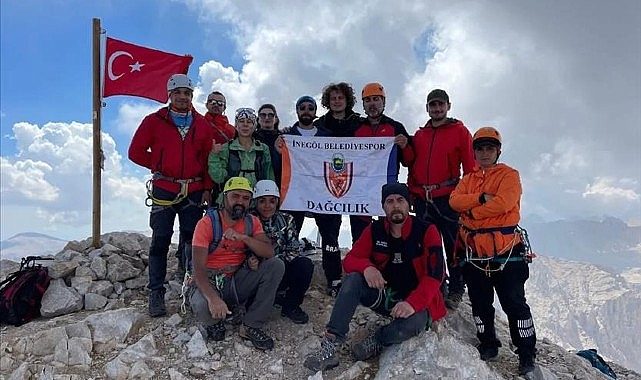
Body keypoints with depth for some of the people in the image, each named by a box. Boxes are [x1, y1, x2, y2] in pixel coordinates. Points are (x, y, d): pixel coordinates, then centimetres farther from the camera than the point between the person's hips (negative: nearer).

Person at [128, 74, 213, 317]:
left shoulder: (201, 125, 10)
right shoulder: (154, 121, 5)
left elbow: (208, 159, 9)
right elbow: (135, 152, 5)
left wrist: (207, 188, 1)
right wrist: (160, 167, 0)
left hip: (194, 191, 2)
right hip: (164, 191, -1)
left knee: (193, 240, 3)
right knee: (160, 241, 1)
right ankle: (156, 295, 7)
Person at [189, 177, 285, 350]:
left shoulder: (252, 222, 1)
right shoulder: (207, 223, -13)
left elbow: (269, 252, -13)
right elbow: (199, 269, -19)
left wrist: (243, 237, -29)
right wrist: (213, 298, -36)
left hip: (238, 281, 4)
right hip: (210, 282, -4)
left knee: (276, 265, -18)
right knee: (202, 308, -38)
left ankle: (251, 326, -11)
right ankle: (215, 321, 4)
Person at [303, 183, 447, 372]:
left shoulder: (427, 231, -12)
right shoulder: (374, 230, -3)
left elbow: (435, 275, -18)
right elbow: (350, 259, -3)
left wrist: (413, 303, -33)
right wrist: (366, 267, -28)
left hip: (415, 301, -3)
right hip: (383, 294, 3)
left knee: (414, 323, -36)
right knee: (354, 279, -24)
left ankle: (376, 341, -5)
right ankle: (330, 346, -27)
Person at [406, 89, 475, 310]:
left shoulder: (459, 131, 5)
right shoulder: (419, 135, 17)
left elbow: (470, 166, 0)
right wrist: (411, 194, 12)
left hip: (448, 199, -4)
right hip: (422, 200, 4)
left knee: (453, 245, 0)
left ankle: (456, 291, 11)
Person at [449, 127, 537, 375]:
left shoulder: (509, 175, 0)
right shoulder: (468, 179, 16)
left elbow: (503, 202, -19)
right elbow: (454, 201, -2)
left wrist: (472, 212, -9)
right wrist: (481, 198, -17)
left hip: (506, 252, -5)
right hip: (474, 252, 5)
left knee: (514, 303, 0)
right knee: (480, 303, 13)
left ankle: (527, 354, 13)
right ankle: (488, 345, 29)